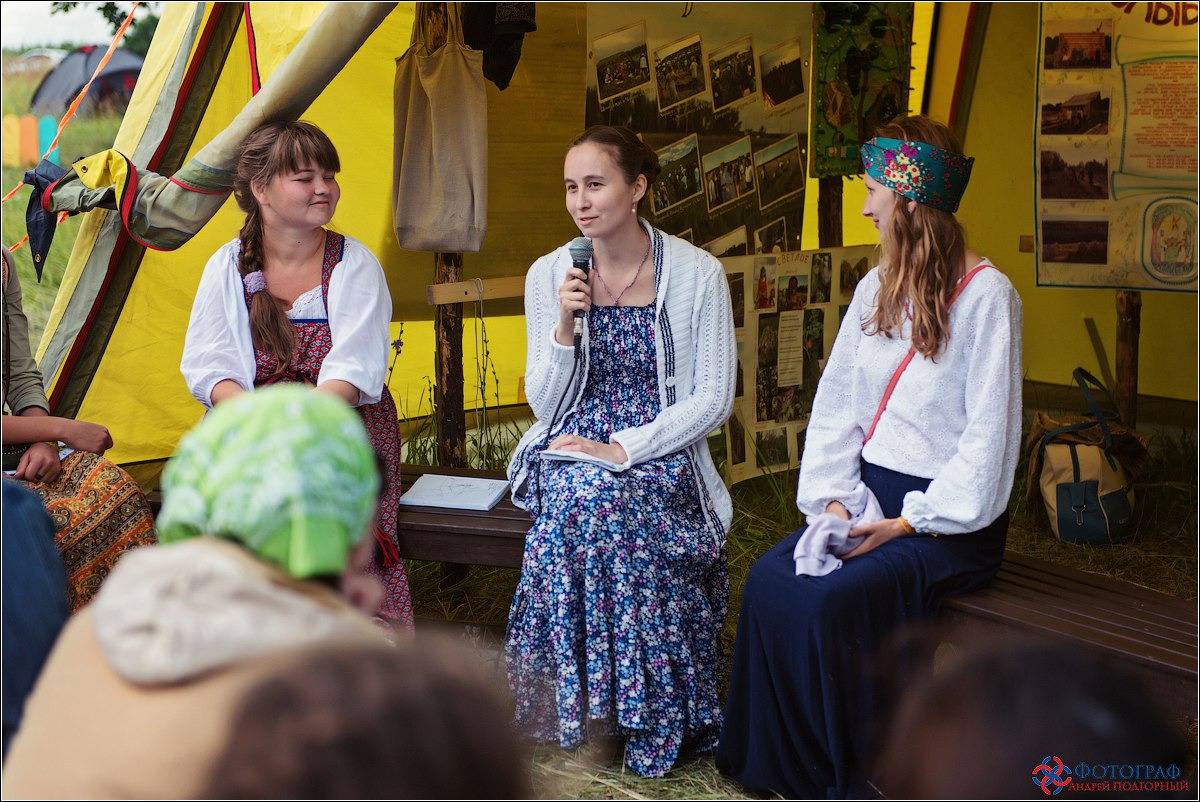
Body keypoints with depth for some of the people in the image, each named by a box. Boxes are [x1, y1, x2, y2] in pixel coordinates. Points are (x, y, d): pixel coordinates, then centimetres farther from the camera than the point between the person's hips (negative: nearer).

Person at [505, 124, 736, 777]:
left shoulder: (697, 273, -3)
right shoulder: (548, 275, 4)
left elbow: (713, 399, -6)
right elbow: (544, 405, 4)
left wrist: (622, 451, -16)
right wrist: (565, 324, -13)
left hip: (661, 455, -2)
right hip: (569, 452, 2)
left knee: (604, 499, -33)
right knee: (581, 500, -32)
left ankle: (652, 717, -16)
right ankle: (578, 707, -15)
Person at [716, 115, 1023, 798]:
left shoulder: (987, 294, -9)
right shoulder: (875, 289, 13)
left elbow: (989, 435, -13)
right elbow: (835, 404, 10)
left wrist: (910, 523, -17)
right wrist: (834, 498, -4)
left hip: (950, 521, -6)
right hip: (869, 502, 6)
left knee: (832, 600, -27)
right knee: (770, 579, -18)